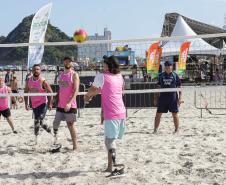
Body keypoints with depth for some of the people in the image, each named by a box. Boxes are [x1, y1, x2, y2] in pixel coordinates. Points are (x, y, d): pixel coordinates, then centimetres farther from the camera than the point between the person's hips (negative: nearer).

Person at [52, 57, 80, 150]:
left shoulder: (74, 75, -7)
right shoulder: (61, 74, 13)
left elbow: (76, 90, -16)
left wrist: (70, 102, -27)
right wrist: (56, 100, 17)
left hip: (70, 105, -6)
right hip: (60, 105, 6)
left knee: (70, 125, 0)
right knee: (55, 123, 5)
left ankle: (75, 146, 9)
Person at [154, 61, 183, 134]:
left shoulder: (175, 75, 1)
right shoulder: (161, 75, 8)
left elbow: (179, 87, 2)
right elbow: (158, 87, 13)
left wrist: (180, 98, -5)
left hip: (173, 97, -2)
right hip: (163, 97, 2)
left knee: (175, 114, 3)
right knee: (158, 114, 3)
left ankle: (177, 130, 15)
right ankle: (155, 130, 12)